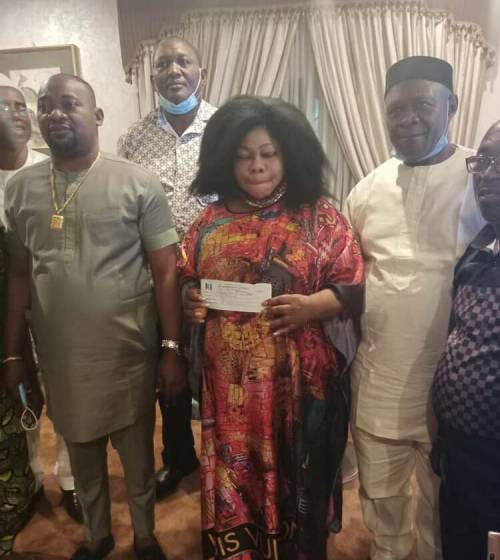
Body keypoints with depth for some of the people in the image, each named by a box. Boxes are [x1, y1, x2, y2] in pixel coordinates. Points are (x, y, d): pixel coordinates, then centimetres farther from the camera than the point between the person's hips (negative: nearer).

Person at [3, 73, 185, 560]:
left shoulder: (138, 184, -8)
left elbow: (165, 273, -7)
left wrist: (172, 350, -10)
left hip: (127, 353, -3)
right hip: (59, 356, 3)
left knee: (137, 454, 15)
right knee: (82, 453, 21)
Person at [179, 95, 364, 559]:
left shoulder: (320, 217, -2)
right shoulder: (211, 220, 5)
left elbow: (353, 287, -3)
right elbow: (186, 282, 13)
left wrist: (311, 306, -21)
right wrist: (190, 300, -8)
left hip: (299, 379, -2)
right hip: (231, 381, 2)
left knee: (295, 478, 15)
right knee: (234, 477, 14)